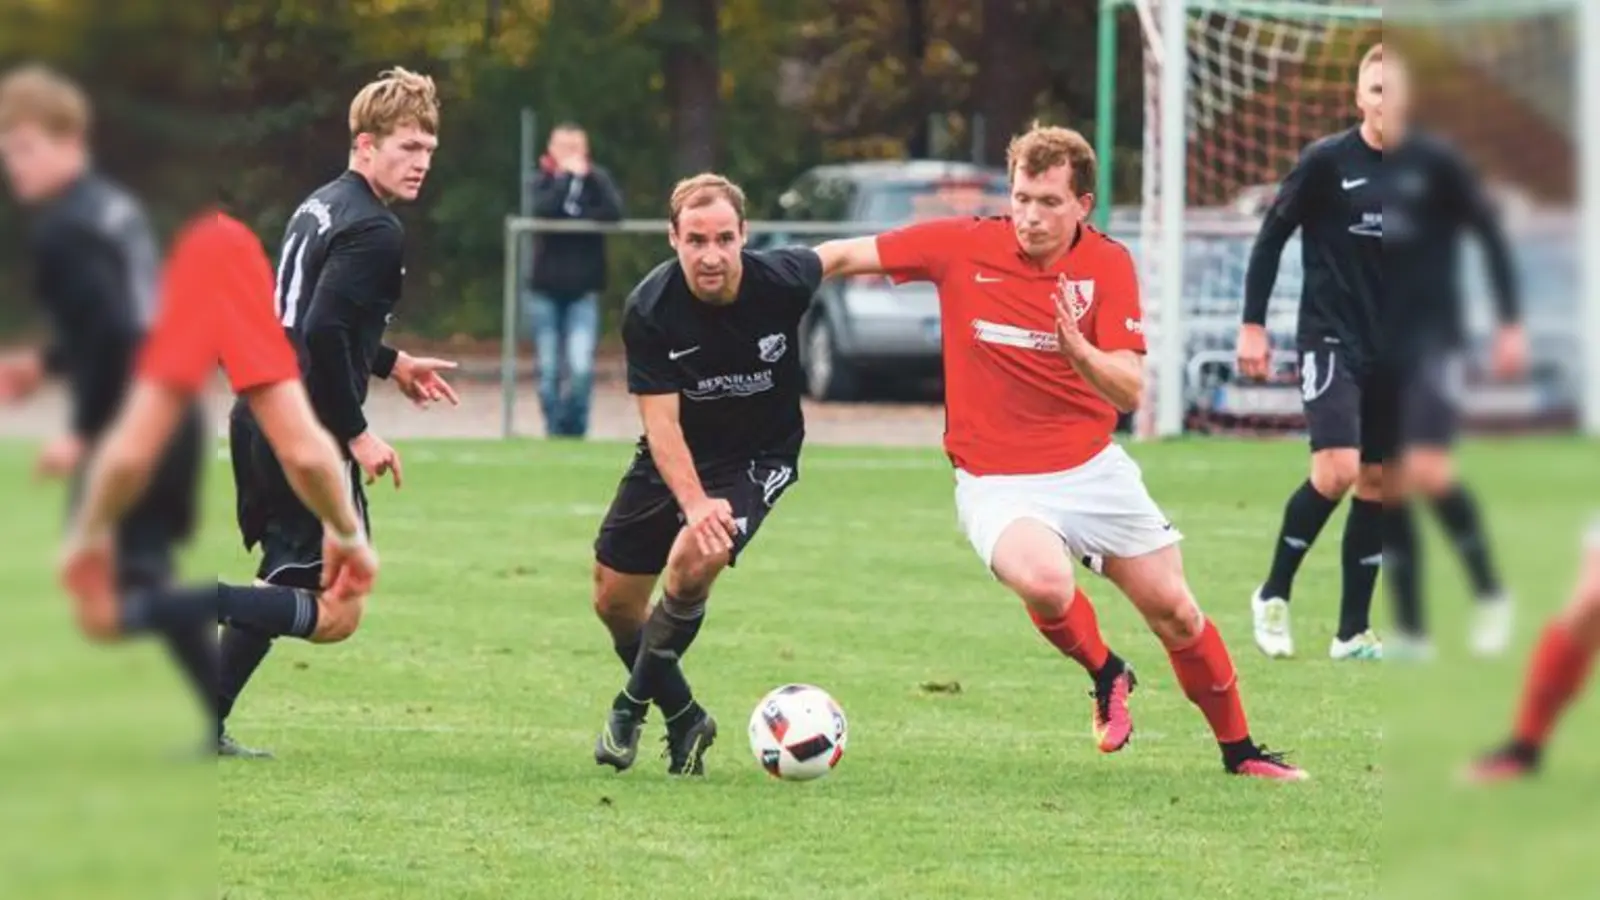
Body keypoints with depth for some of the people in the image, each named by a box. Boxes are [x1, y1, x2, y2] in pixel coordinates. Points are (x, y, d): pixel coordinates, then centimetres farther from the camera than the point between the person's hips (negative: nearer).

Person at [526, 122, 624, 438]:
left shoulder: (597, 179, 4)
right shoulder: (543, 180, 3)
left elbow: (614, 211, -15)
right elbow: (543, 210, -19)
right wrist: (566, 176, -17)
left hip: (582, 291, 0)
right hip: (544, 292, 0)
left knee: (581, 368, -15)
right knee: (549, 370, 2)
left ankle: (574, 429, 2)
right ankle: (554, 431, 15)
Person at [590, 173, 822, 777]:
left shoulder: (784, 279, -23)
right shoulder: (650, 309, -24)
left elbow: (833, 259, 3)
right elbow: (661, 421, -24)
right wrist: (693, 502, -40)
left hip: (759, 456, -2)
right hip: (676, 458, 2)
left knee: (693, 564, -26)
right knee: (614, 600, 4)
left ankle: (634, 704, -2)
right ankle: (683, 720, 29)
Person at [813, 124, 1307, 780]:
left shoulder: (1107, 265, -6)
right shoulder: (964, 246, -9)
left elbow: (1130, 391, -12)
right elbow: (844, 257, -1)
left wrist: (1076, 349, -31)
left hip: (1093, 469, 2)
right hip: (996, 480, -2)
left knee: (1174, 613, 5)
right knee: (1045, 582, -32)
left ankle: (1239, 749, 28)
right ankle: (1104, 674, 1)